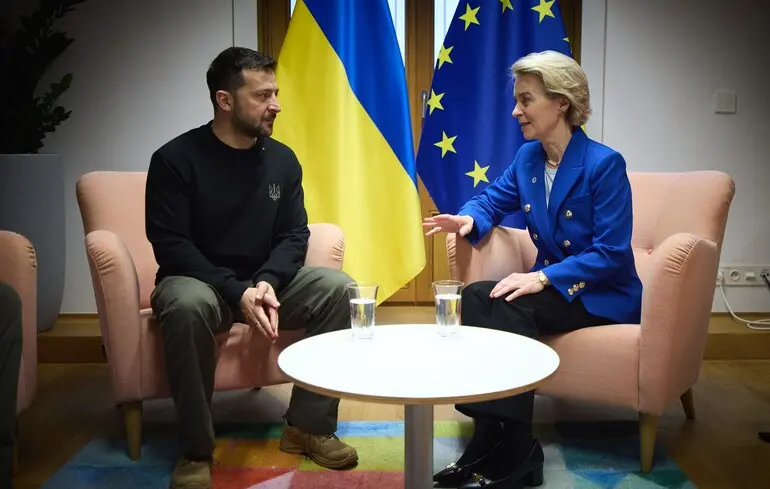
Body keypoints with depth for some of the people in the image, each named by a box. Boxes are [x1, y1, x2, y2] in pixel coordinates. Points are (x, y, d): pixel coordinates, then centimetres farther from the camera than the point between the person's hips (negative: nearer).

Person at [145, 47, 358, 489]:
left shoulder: (283, 159, 2)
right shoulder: (175, 159, -11)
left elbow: (294, 234, 0)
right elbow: (171, 246, -17)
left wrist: (267, 282, -21)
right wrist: (236, 292, -28)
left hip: (264, 282, 5)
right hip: (199, 282, -4)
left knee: (339, 289, -18)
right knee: (188, 305, -39)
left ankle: (308, 426, -8)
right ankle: (197, 450, -22)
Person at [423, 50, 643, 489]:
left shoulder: (605, 164, -17)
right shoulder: (527, 157, 4)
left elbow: (612, 254, -20)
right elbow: (493, 199, 17)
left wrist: (543, 277, -28)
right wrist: (469, 219, -8)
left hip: (602, 295, -6)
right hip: (553, 284, 6)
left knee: (504, 310, -29)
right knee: (476, 298, -22)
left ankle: (513, 452, -22)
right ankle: (491, 438, -21)